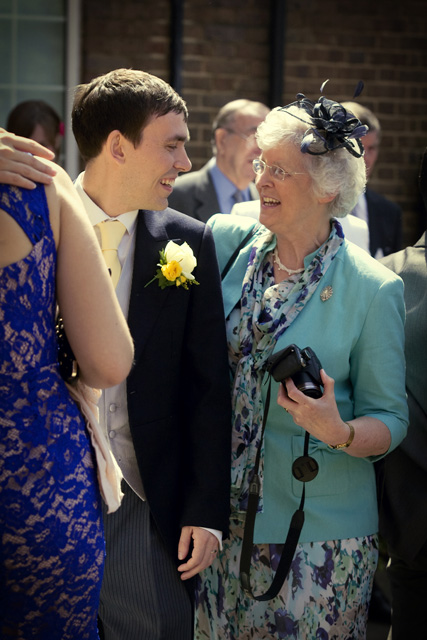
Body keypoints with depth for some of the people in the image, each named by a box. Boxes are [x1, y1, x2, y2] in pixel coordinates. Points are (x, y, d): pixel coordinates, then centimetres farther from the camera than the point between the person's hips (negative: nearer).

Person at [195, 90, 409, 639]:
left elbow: (389, 419, -6)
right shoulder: (229, 241, 0)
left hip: (320, 532, -4)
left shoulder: (372, 289, -11)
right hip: (225, 516, 4)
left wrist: (339, 432, -27)